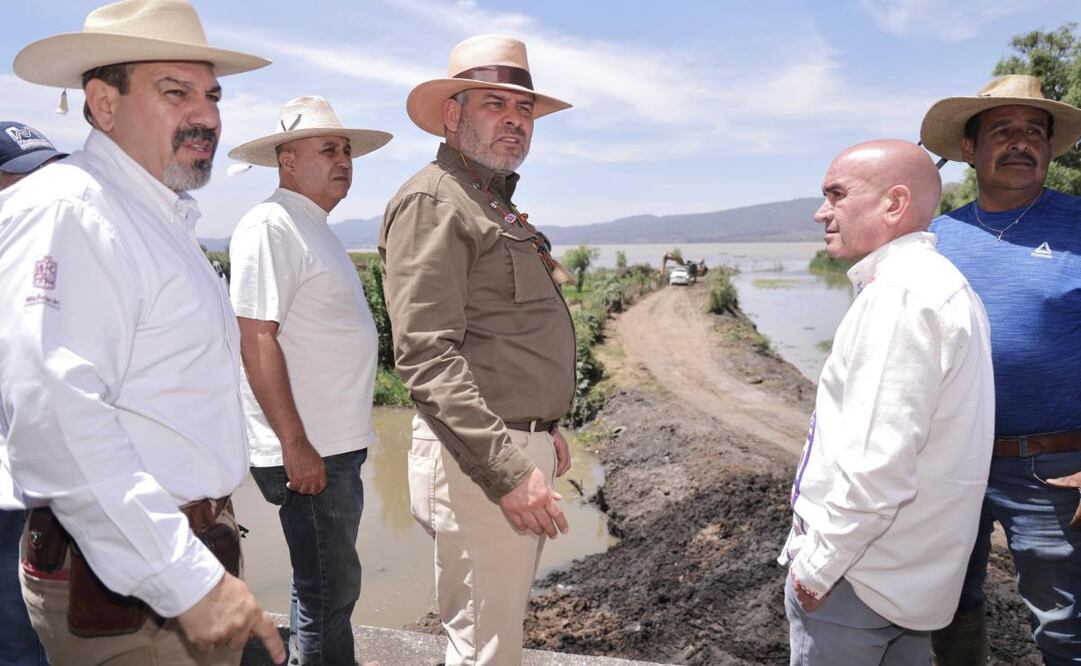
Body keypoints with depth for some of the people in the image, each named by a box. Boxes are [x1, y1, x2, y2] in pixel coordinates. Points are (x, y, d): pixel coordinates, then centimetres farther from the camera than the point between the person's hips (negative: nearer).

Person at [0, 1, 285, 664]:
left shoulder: (166, 219, 14)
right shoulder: (66, 210, -17)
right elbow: (55, 418, -28)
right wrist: (188, 581, -26)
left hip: (195, 552, 9)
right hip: (129, 587, -9)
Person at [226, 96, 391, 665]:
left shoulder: (312, 228, 16)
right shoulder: (270, 227, -14)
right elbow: (256, 341, -21)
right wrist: (296, 445, -22)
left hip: (338, 446, 10)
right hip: (307, 451, -10)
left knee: (327, 584, 22)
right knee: (329, 590, 2)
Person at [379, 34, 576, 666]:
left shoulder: (499, 206, 18)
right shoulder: (432, 201, -12)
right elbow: (428, 356, -22)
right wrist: (507, 469, -25)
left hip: (521, 449, 10)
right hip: (478, 460, -10)